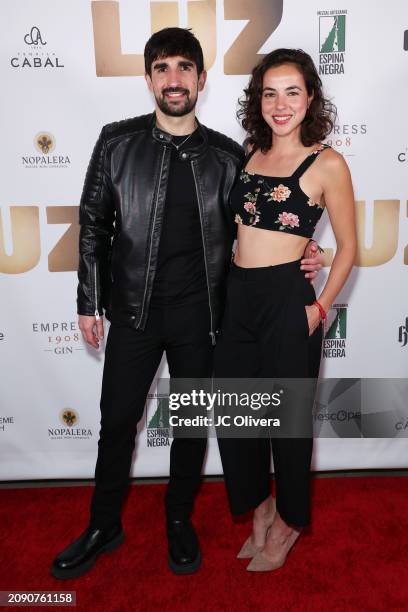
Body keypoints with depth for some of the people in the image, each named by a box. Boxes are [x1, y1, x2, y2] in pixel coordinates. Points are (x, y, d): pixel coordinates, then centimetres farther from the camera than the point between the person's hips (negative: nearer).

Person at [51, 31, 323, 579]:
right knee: (117, 421, 9)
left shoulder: (227, 155, 1)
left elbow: (242, 232, 9)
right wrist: (89, 302, 0)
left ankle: (180, 519, 37)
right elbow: (94, 224, 3)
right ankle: (104, 526, 33)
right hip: (134, 310, 0)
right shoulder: (118, 142, 0)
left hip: (198, 314, 1)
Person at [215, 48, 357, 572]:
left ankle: (289, 521, 37)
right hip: (237, 297, 6)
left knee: (288, 417, 11)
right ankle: (258, 507, 40)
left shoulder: (327, 163, -5)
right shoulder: (249, 152, 9)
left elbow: (347, 246, -1)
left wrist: (321, 307, -8)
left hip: (287, 299, -5)